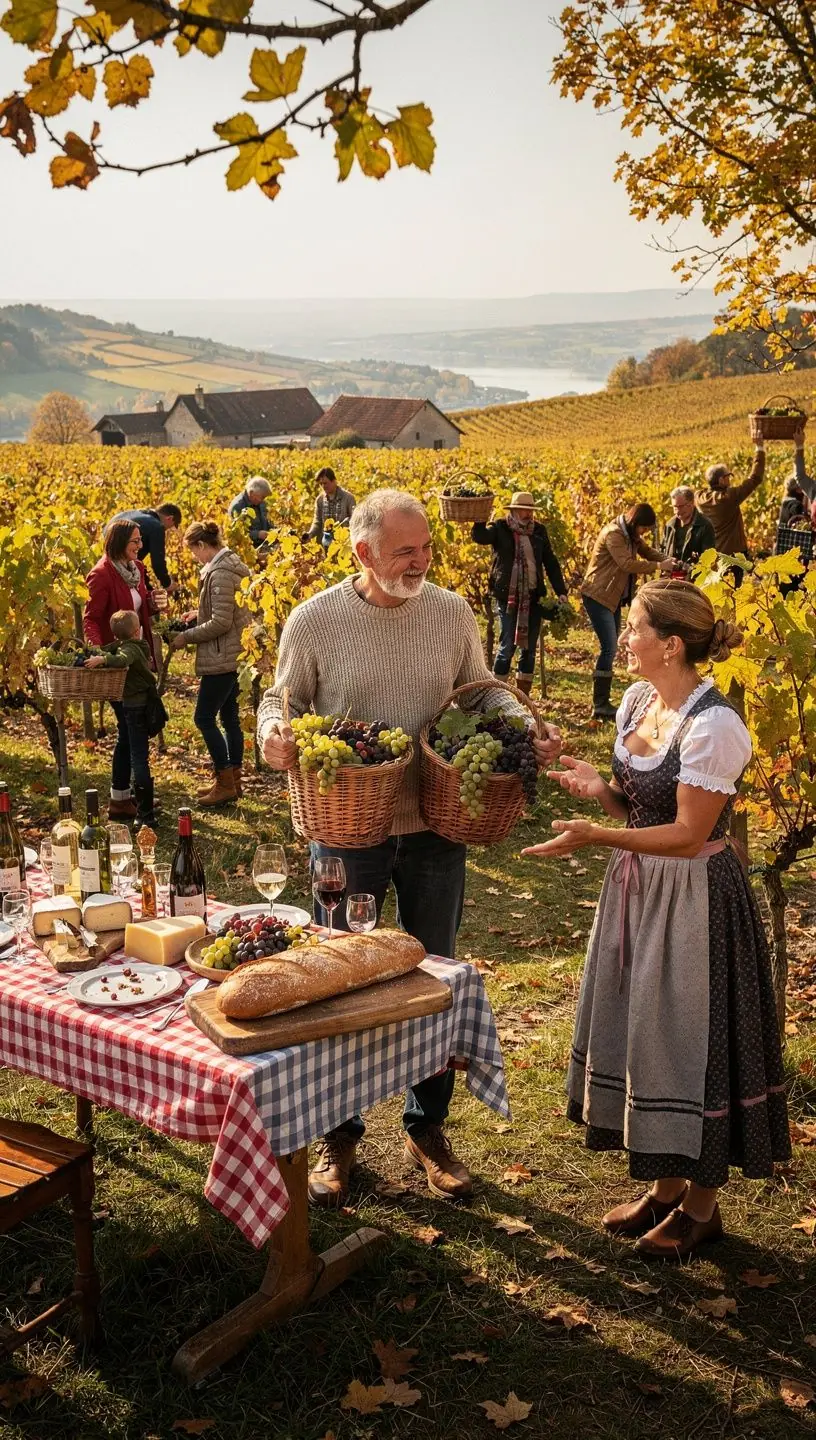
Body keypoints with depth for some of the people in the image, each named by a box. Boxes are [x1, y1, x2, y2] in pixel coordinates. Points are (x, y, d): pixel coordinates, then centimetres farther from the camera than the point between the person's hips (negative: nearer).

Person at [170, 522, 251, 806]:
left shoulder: (220, 573, -20)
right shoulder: (230, 564, 11)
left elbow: (220, 623, -22)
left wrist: (186, 637, -13)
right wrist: (199, 614, 13)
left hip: (221, 658, -10)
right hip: (232, 656, 10)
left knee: (204, 718, -3)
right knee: (229, 717, 14)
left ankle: (226, 784, 2)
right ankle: (233, 780, 21)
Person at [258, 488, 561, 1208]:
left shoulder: (452, 612, -2)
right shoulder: (315, 620, -8)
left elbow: (481, 690, 11)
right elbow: (280, 700, 3)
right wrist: (273, 734, -20)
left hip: (435, 827, 2)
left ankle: (427, 1128, 33)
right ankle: (340, 1133, 30)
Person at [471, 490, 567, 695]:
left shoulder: (539, 530, 9)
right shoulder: (501, 529, -2)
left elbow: (551, 562, 11)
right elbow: (479, 536, -21)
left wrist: (561, 592, 6)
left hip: (533, 596, 5)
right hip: (508, 596, -5)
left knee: (529, 647, 7)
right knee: (508, 645, -6)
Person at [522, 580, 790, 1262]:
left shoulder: (713, 725, -22)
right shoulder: (635, 703, 4)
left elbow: (689, 834, -22)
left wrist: (596, 835, -29)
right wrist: (600, 787, -10)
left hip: (694, 898, -8)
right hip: (637, 888, 9)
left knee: (689, 1040, 4)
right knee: (642, 1031, 16)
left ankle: (702, 1205, 24)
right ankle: (665, 1187, 34)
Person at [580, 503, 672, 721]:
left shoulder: (631, 536, 12)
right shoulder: (613, 534, -18)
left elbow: (648, 551, 11)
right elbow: (627, 564, -26)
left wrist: (669, 561, -7)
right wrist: (659, 566, -24)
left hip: (613, 598, 10)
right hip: (597, 596, -10)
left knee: (611, 648, 9)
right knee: (609, 648, -15)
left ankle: (602, 702, 14)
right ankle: (600, 706, -14)